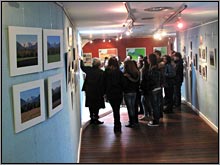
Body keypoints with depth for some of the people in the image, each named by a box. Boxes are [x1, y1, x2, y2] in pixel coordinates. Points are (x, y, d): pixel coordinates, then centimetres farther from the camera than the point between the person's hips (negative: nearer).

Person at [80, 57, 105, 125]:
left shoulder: (89, 70, -1)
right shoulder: (101, 72, -13)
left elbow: (82, 67, 19)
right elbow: (102, 83, -13)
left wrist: (81, 60, 35)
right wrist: (103, 92, -6)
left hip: (89, 91, 4)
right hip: (97, 92, -4)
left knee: (90, 105, 14)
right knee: (97, 106, 5)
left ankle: (92, 118, 20)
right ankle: (96, 119, 7)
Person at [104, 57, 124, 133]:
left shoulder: (106, 72, -5)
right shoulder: (119, 72, -8)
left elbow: (104, 84, 0)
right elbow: (122, 83, -4)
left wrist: (105, 92, 10)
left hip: (110, 94, 1)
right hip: (118, 93, -1)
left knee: (115, 109, 10)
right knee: (117, 109, 8)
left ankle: (117, 126, 12)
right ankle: (117, 126, 9)